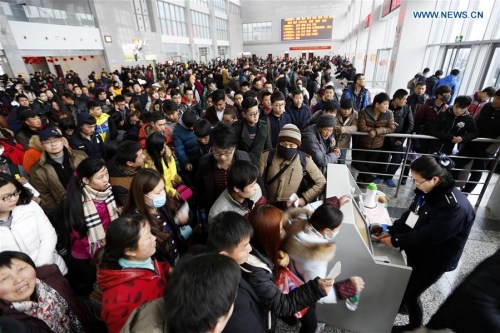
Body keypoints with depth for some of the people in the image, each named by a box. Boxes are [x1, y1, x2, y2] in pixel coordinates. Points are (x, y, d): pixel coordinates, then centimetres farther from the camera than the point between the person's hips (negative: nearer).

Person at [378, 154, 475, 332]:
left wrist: (395, 241, -22)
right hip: (417, 251, 6)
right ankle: (403, 304, 54)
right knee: (407, 283, 26)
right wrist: (392, 231, -10)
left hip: (434, 260, -6)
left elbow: (428, 235, -29)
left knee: (410, 293, 11)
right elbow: (410, 215, 0)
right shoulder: (428, 191, -8)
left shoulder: (456, 206, -31)